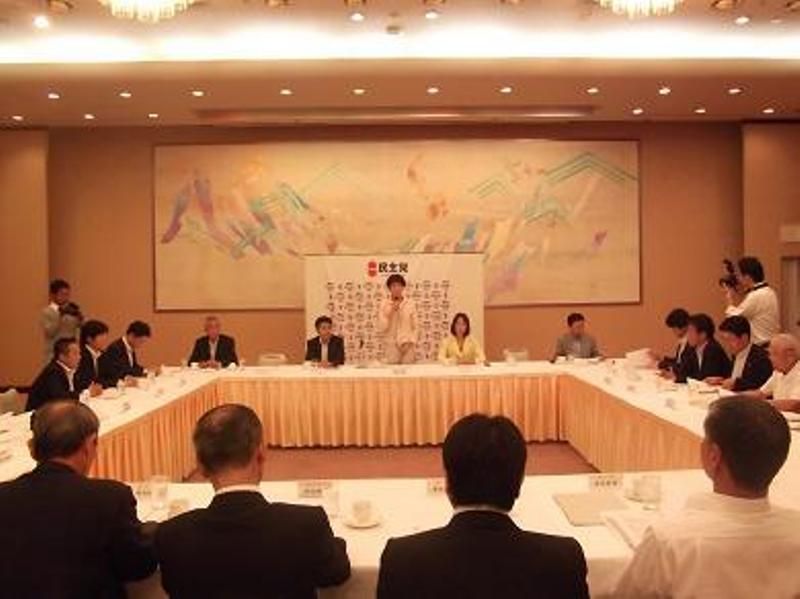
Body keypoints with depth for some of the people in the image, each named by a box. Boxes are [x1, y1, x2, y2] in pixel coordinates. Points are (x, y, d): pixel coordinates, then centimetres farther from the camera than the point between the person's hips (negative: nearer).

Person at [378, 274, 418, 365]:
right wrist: (391, 312, -13)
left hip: (407, 346, 0)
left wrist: (410, 343, -5)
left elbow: (415, 326, 4)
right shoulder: (384, 304, -1)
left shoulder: (410, 303, 1)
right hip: (391, 346, 0)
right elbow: (381, 327, -5)